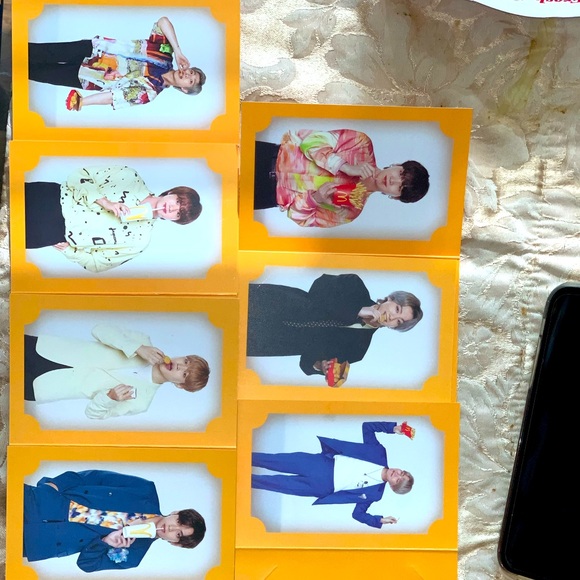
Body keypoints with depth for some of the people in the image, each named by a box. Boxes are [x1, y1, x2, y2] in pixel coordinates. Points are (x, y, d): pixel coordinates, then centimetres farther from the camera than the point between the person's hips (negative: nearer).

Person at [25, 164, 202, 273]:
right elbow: (79, 176, -7)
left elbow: (96, 264, -3)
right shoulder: (129, 176, -7)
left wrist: (68, 250, -10)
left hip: (59, 234, -2)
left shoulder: (139, 240, -9)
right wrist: (105, 202, -22)